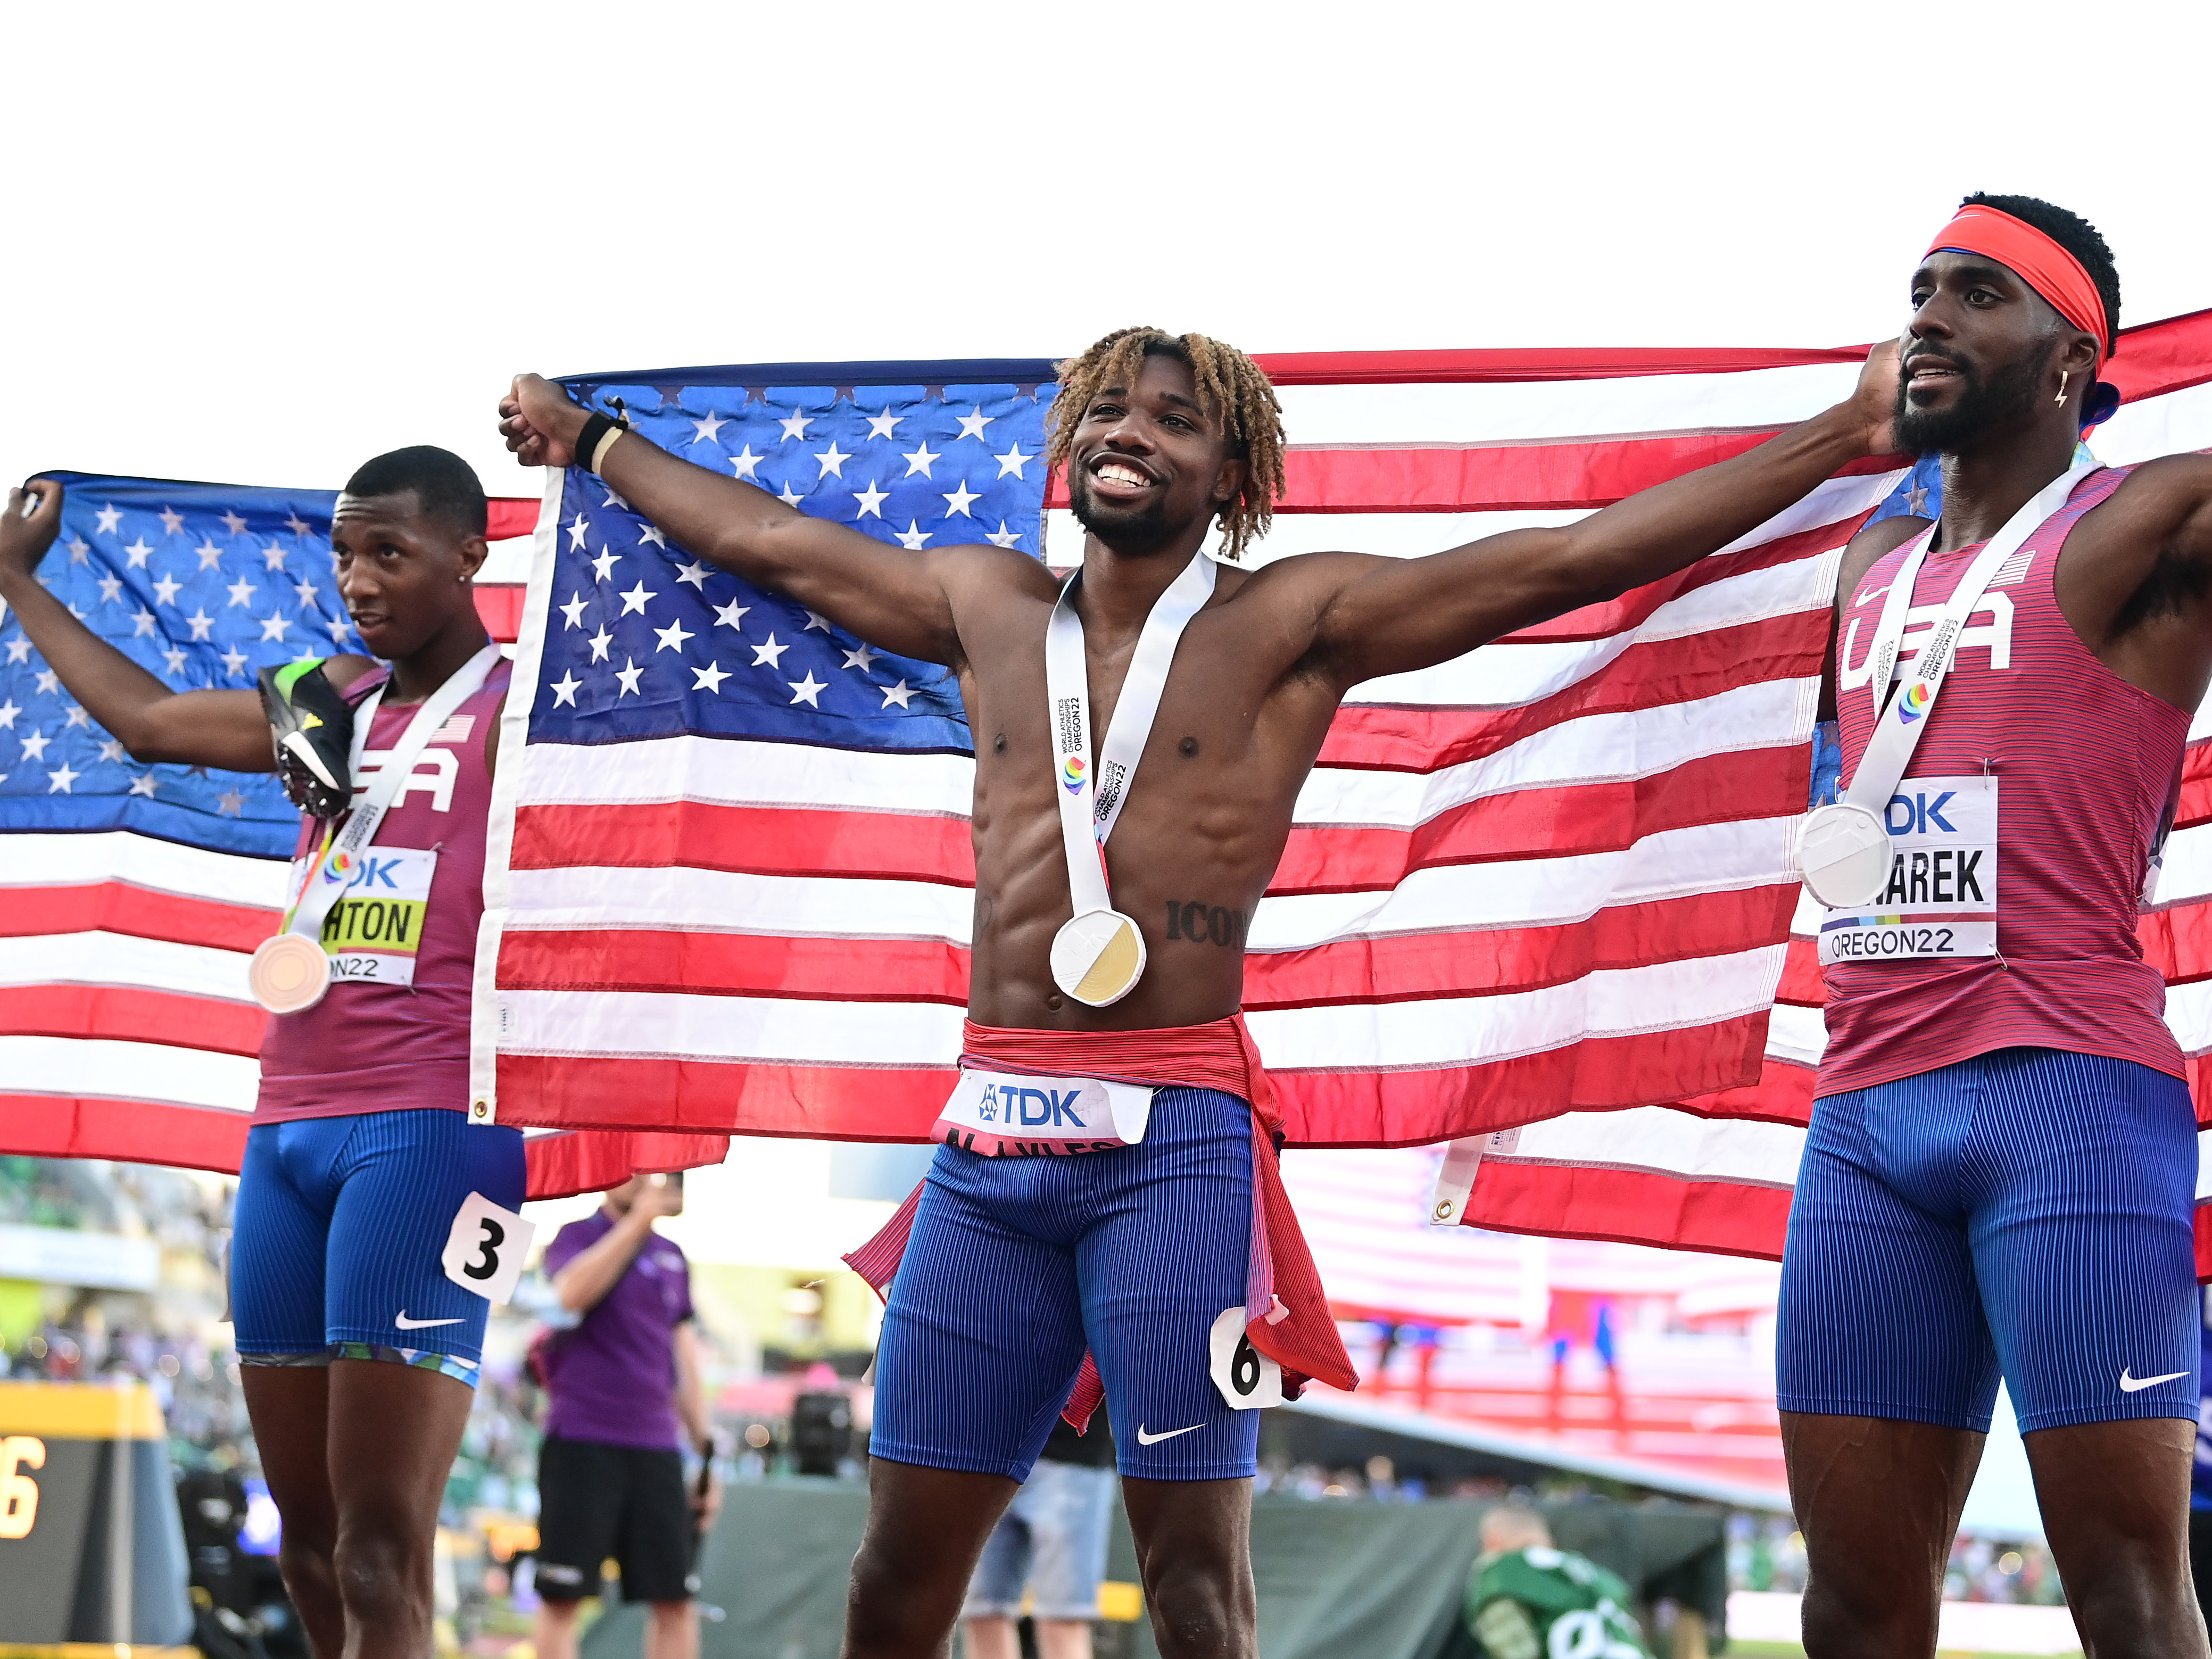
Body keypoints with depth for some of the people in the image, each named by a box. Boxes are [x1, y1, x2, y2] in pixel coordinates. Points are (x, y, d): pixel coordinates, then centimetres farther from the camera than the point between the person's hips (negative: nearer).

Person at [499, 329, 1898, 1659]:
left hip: (1177, 1139, -4)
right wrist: (592, 440, 43)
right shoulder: (987, 608, 16)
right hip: (989, 1134, 4)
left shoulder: (1293, 624, 2)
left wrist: (1848, 434, -7)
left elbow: (1579, 560, -3)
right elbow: (767, 538, 31)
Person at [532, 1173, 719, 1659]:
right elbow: (573, 1293, -23)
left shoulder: (672, 1258, 16)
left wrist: (707, 1458, 15)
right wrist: (637, 1222, -19)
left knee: (675, 1598, 0)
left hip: (657, 1447, 5)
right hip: (582, 1441, -5)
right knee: (561, 1597, -5)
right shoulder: (577, 1236, 1)